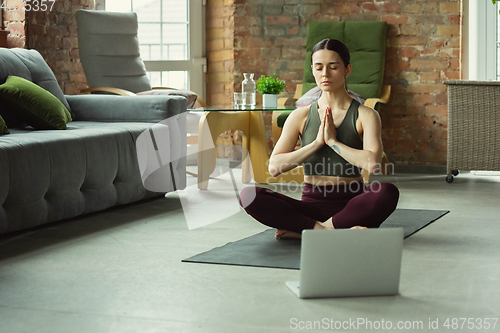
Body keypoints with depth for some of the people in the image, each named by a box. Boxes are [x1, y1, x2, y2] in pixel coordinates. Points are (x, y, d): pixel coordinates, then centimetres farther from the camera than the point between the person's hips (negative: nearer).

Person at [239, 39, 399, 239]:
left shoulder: (365, 115, 1)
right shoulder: (301, 116, 8)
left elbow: (372, 163, -17)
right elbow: (274, 167, -3)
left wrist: (332, 141, -10)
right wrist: (317, 143, -9)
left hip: (350, 204, -1)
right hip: (311, 204, 2)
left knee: (387, 193, -36)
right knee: (249, 195, -23)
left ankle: (301, 230, -25)